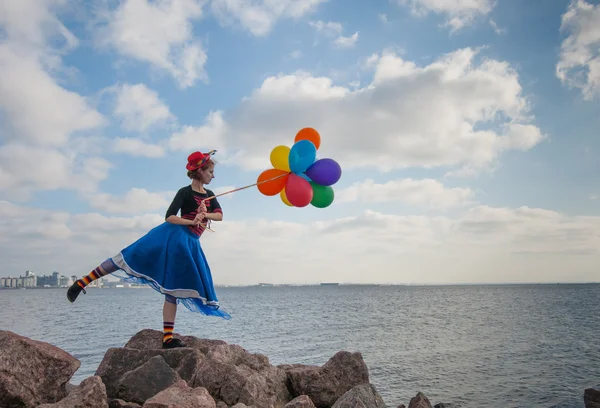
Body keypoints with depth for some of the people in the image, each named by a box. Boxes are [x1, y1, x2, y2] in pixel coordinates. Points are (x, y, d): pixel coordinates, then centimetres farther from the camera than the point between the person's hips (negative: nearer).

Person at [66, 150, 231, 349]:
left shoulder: (209, 195, 13)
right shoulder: (185, 192, -6)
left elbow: (220, 215, 4)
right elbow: (169, 217, -12)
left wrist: (206, 215, -14)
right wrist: (192, 221, -21)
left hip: (189, 244, 6)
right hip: (171, 236, -6)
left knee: (174, 289, 5)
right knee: (130, 257, -12)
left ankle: (168, 338, 5)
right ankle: (82, 282, 4)